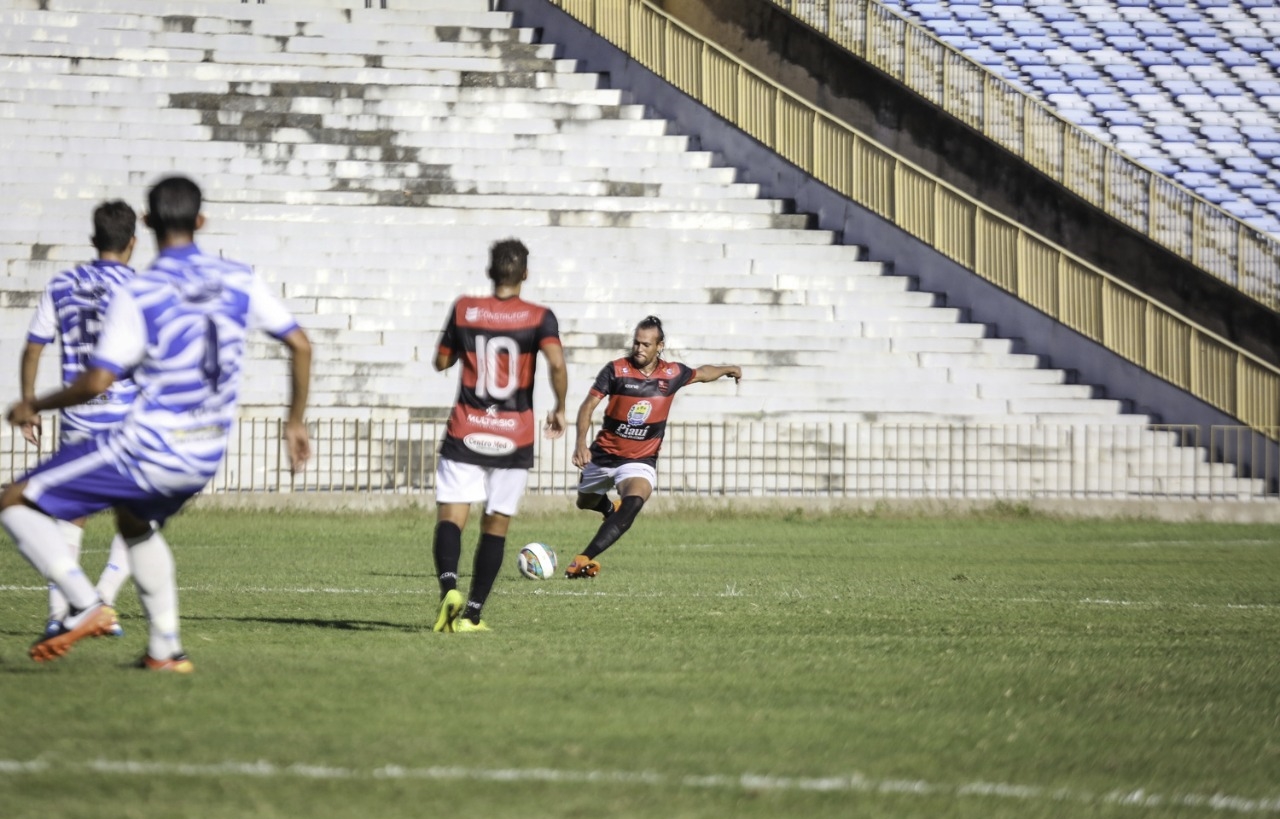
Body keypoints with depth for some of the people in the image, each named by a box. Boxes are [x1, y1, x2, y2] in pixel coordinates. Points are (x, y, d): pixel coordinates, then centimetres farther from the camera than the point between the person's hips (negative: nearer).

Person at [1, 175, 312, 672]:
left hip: (145, 452, -6)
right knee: (136, 524, 35)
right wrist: (295, 423, 15)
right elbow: (299, 344, 4)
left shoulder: (137, 295, -16)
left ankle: (85, 606, -13)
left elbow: (96, 383, -20)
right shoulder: (239, 281, 0)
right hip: (207, 456, 6)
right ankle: (165, 649, 29)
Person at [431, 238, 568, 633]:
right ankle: (472, 614, 7)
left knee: (450, 517, -3)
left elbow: (442, 362, 10)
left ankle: (449, 587, -31)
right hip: (514, 438, 0)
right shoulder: (539, 318, -3)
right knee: (496, 524, 10)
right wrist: (560, 409, -2)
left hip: (465, 434, 0)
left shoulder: (464, 309, 1)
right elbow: (557, 365, -17)